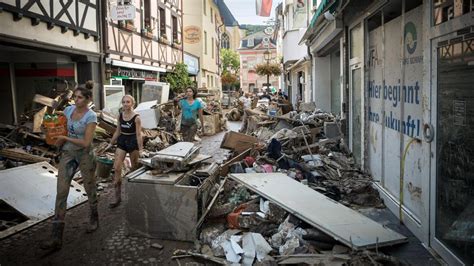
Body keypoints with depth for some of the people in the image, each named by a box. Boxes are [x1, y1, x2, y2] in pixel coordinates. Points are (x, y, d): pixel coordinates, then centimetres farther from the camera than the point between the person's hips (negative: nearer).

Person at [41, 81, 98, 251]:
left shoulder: (91, 117, -17)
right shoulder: (68, 110, 0)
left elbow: (86, 142, -20)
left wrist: (65, 138, -12)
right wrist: (59, 140, 2)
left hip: (85, 155, -5)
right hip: (67, 154, 5)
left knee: (89, 189, 12)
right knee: (61, 192, -4)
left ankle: (94, 219, 39)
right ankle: (56, 238, -3)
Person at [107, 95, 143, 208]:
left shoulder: (136, 117, -12)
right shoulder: (120, 116, 3)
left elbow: (139, 134, -12)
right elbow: (118, 131, 13)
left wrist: (140, 149, -15)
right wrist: (111, 144, 15)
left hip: (132, 141, -4)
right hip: (122, 141, 5)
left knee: (134, 168, 10)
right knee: (116, 168, -5)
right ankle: (117, 197, 0)